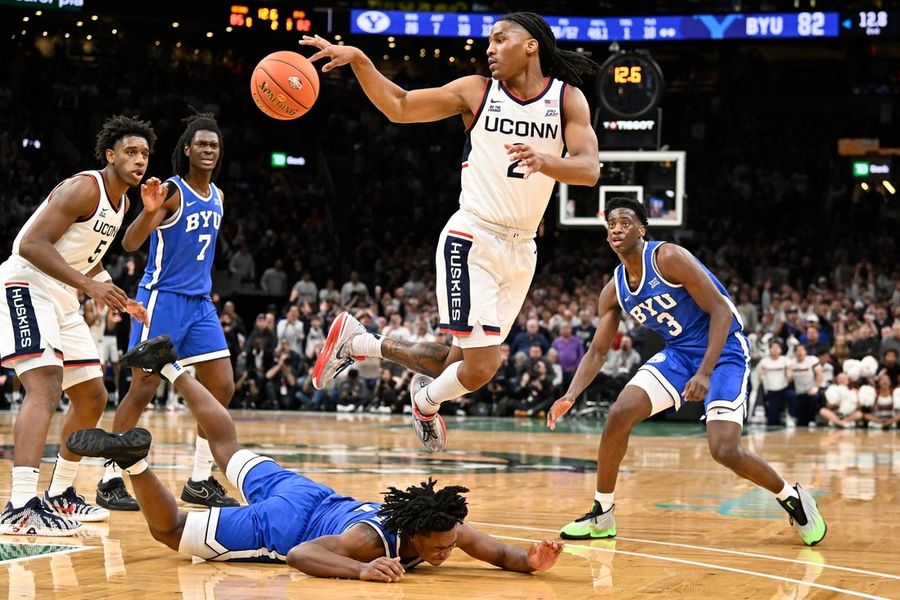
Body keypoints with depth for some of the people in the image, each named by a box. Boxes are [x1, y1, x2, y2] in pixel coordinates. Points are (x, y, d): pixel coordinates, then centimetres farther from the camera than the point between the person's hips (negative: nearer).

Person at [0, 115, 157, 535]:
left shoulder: (122, 202, 12)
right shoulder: (84, 188, -17)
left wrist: (119, 301, 19)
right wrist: (89, 285, -31)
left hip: (63, 298, 10)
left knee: (92, 398, 14)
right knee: (46, 386, -27)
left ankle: (60, 495, 28)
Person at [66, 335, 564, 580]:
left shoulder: (445, 525, -20)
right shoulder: (371, 539, -38)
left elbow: (499, 553, -17)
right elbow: (300, 555, -41)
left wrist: (529, 559, -40)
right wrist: (361, 570, -56)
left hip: (309, 495, 7)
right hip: (280, 525, -7)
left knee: (228, 448, 30)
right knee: (168, 531, 0)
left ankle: (169, 366, 39)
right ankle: (134, 461, -6)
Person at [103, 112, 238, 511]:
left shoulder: (217, 197, 10)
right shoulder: (171, 191, -13)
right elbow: (130, 243, -24)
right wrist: (148, 211, -42)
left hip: (200, 303, 7)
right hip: (163, 299, -7)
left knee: (222, 387, 1)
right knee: (143, 388, -7)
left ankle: (200, 481, 10)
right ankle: (110, 481, 2)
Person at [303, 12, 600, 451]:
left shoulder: (568, 100, 1)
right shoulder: (476, 91, -1)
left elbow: (589, 169, -13)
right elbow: (399, 107, 4)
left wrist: (545, 161, -33)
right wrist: (358, 61, -9)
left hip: (521, 250, 4)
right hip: (473, 239, -4)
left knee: (463, 362, 13)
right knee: (480, 368, -13)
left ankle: (359, 342, 36)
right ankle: (426, 403, 20)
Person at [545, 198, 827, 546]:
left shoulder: (668, 258, -20)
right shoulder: (613, 291, 1)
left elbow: (720, 310, -21)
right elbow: (597, 351, 8)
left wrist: (704, 374, -29)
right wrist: (571, 395, -8)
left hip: (723, 350, -6)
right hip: (678, 353, 6)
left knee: (724, 450, -19)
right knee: (619, 415, -10)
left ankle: (793, 499, 7)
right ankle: (601, 516, 4)